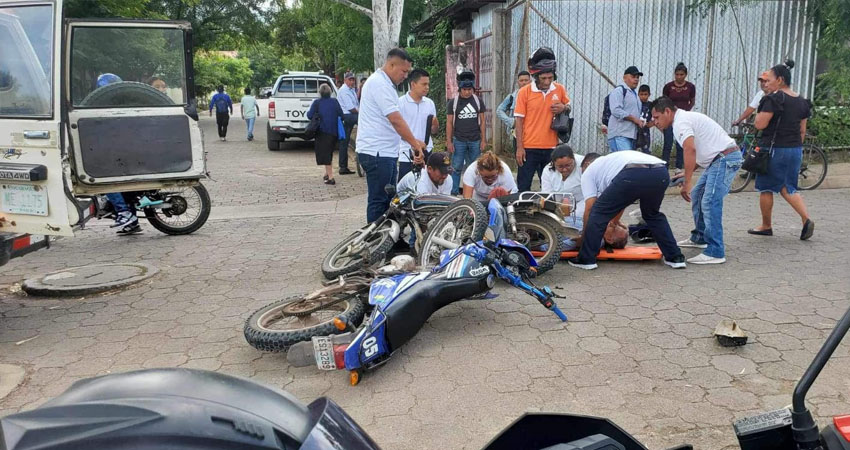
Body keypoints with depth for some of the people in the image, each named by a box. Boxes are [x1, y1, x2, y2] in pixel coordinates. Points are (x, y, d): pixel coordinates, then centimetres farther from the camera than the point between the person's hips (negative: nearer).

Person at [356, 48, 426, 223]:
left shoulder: (384, 83, 19)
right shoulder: (379, 83, -15)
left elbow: (394, 120, 22)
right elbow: (396, 119, -21)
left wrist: (414, 142, 14)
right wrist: (415, 144, -18)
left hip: (386, 153, 11)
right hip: (377, 154, -11)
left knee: (388, 200, 16)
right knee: (378, 202, -5)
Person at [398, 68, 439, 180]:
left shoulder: (430, 103, 10)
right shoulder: (400, 103, -5)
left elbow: (433, 131, 15)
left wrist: (435, 125, -8)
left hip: (426, 155, 4)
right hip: (406, 156, -4)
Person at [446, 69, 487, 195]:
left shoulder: (478, 101, 6)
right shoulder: (453, 102, 1)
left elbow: (482, 121, 7)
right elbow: (449, 123, 2)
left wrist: (483, 140, 1)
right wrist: (449, 141, -3)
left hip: (475, 141, 1)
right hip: (459, 141, -1)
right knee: (457, 168, 0)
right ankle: (454, 193, 7)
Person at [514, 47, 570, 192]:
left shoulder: (560, 89, 4)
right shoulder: (525, 92, -5)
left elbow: (568, 107, 20)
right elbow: (519, 121, -4)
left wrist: (564, 108, -6)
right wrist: (519, 147, -8)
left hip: (551, 148, 3)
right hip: (529, 148, -3)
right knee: (524, 187, 2)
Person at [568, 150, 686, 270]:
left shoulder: (588, 172, 27)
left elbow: (589, 208, 19)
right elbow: (621, 201, 52)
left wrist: (584, 235, 32)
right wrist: (614, 221, 67)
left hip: (633, 175, -7)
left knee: (598, 212, 13)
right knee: (653, 215, 33)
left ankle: (586, 259, 15)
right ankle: (675, 257, 32)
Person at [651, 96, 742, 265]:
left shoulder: (680, 122, -14)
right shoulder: (686, 117, 19)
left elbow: (690, 150, -30)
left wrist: (686, 183, -30)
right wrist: (687, 174, 20)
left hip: (725, 158, -11)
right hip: (720, 159, 11)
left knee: (710, 202, -17)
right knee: (697, 196, 20)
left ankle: (715, 252, -17)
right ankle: (699, 238, 32)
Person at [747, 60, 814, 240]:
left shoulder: (774, 99, -14)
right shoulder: (802, 101, 10)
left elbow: (760, 124, -17)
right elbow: (802, 131, 13)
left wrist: (760, 111, 0)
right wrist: (795, 148, 21)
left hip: (774, 149, -7)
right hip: (795, 150, 7)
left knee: (766, 188, 7)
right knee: (787, 188, 16)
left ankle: (766, 226, 17)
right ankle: (807, 219, 0)